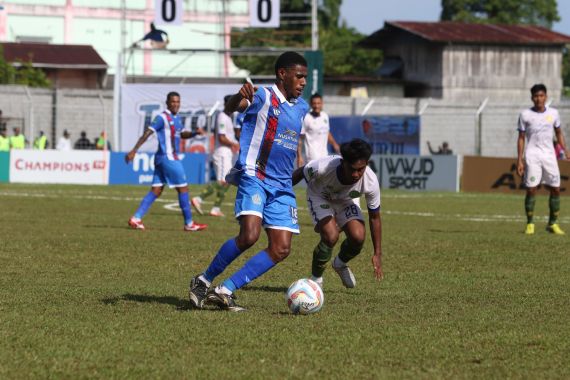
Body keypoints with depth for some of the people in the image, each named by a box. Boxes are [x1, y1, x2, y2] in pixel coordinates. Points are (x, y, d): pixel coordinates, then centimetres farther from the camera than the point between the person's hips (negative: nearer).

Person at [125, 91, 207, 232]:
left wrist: (195, 133, 11)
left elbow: (182, 134, 30)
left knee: (156, 191, 4)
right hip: (168, 157, -9)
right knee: (183, 188, -2)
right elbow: (147, 133, -14)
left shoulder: (176, 118, 16)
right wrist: (133, 151, -19)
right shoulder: (162, 118, -11)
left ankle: (136, 219, 0)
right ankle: (189, 224, 5)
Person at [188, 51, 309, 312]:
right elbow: (232, 107, -24)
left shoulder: (301, 107, 15)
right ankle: (204, 281, -5)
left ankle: (225, 291, 0)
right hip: (254, 178, -7)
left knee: (281, 249, -5)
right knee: (249, 235, -25)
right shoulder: (263, 96, -7)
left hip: (282, 187, 7)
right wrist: (239, 98, -46)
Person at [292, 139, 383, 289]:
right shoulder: (323, 167, -42)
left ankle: (340, 264, 15)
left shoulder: (371, 182, -33)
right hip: (320, 197, -3)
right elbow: (299, 174, -18)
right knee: (331, 236, -26)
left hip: (347, 201, 3)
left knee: (358, 236, -21)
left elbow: (374, 217, -16)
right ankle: (316, 279, 1)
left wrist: (377, 254, -14)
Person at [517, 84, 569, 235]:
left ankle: (553, 224, 10)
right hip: (532, 155, -3)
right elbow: (521, 138, 3)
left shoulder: (553, 113, 7)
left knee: (555, 189, 0)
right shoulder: (525, 115, 0)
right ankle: (530, 224, 1)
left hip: (549, 155, 3)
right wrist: (519, 160, -2)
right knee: (531, 189, -8)